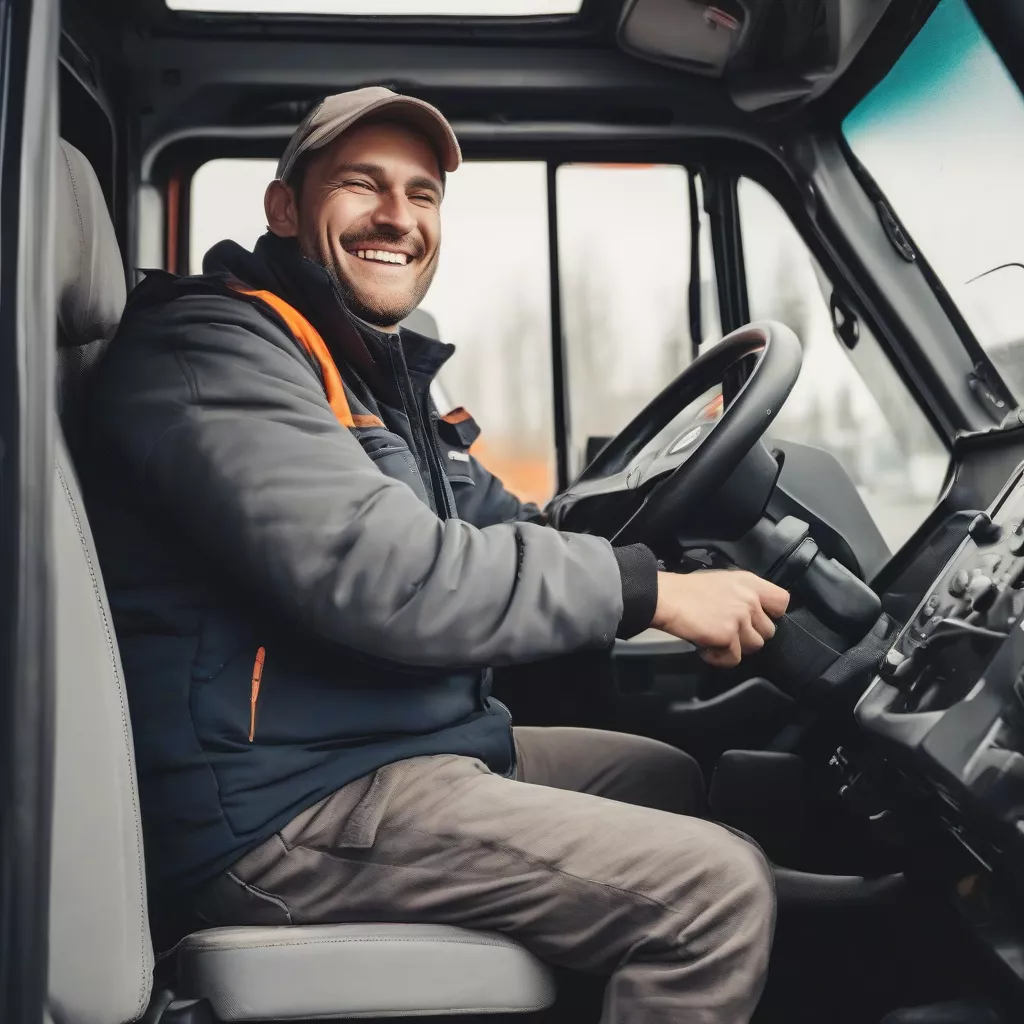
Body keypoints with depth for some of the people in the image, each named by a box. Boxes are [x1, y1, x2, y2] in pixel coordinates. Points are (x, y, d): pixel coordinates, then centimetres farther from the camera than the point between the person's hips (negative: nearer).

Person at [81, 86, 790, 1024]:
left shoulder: (382, 377, 18)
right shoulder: (212, 350, -15)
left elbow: (509, 530, 18)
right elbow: (379, 575, -28)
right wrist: (646, 589, -22)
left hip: (408, 744, 10)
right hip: (286, 806, -10)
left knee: (667, 776, 23)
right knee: (719, 887, -16)